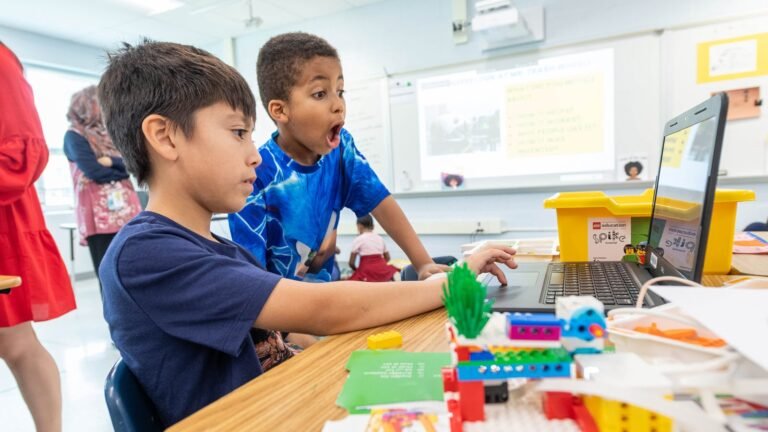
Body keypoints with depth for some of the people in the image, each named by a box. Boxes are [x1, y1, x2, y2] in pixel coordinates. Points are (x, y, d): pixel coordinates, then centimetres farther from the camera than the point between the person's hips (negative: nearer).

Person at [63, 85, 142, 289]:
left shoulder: (111, 134, 20)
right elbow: (93, 170, -10)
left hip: (127, 213, 5)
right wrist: (120, 169, 3)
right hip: (99, 217, -5)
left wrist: (110, 161, -11)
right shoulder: (74, 136, 2)